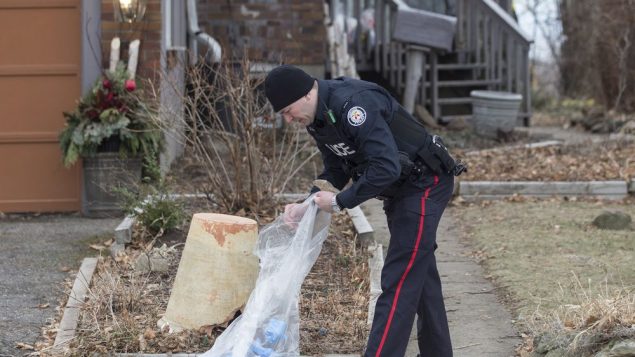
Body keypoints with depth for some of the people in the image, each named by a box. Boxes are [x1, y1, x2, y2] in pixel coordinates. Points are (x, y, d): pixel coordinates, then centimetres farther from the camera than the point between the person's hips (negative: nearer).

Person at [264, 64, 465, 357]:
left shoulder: (353, 104, -29)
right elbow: (336, 171, 10)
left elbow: (386, 167, -34)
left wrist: (340, 201, -25)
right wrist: (307, 206, -5)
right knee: (420, 276, 17)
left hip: (425, 184, -10)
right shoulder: (318, 118, 2)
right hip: (400, 190, 10)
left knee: (398, 282, -13)